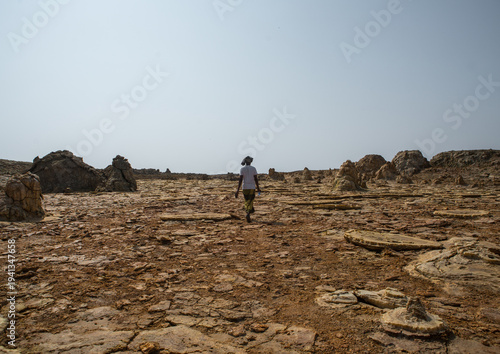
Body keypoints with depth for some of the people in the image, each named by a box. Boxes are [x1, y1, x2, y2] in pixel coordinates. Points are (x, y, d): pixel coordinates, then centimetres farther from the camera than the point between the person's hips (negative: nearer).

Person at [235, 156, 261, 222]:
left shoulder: (242, 169, -3)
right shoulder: (254, 168, -1)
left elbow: (240, 179, -11)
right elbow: (256, 179, -4)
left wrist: (238, 190, -12)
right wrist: (258, 188, 8)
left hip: (245, 188, 0)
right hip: (252, 187, 0)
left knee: (247, 201, 16)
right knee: (250, 202, 3)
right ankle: (248, 214, -18)